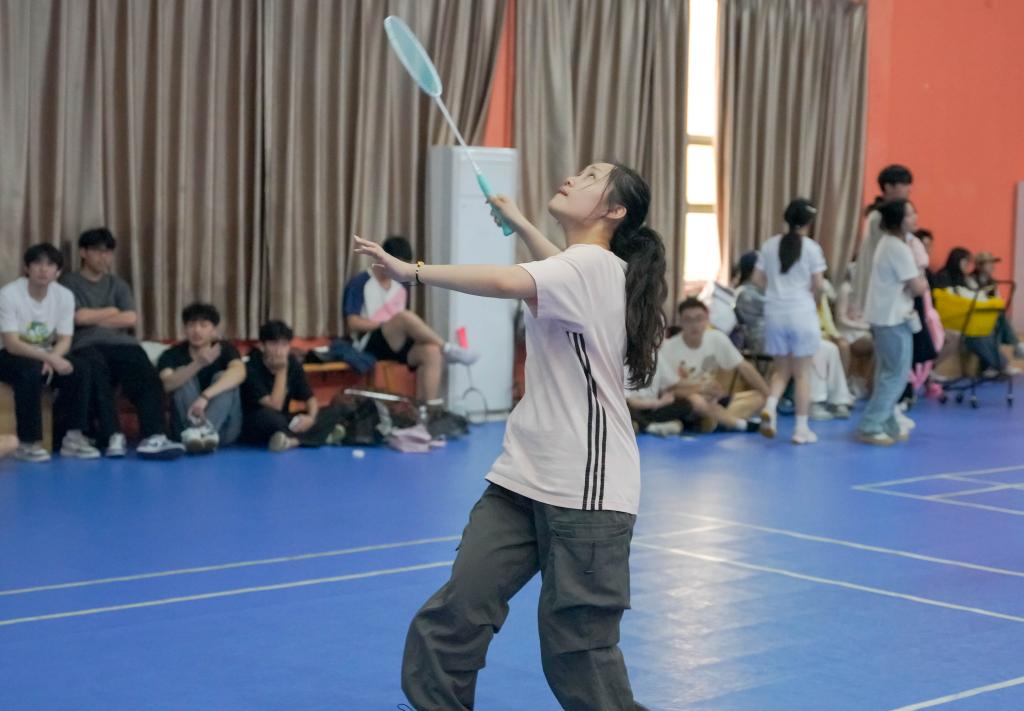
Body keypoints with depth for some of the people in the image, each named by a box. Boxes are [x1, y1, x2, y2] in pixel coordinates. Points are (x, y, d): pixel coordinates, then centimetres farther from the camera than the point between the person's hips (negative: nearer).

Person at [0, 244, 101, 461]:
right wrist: (49, 358, -37)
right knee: (31, 372, -37)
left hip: (45, 355, 5)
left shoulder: (64, 296, -7)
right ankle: (28, 443, -26)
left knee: (81, 369, -22)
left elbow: (64, 340, -6)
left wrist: (51, 359, -28)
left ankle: (73, 438, -15)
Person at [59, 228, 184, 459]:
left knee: (148, 378, -30)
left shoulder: (118, 284, 27)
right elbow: (79, 317, -3)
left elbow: (131, 319, 10)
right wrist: (111, 312, 11)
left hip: (121, 343, 3)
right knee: (98, 374, -40)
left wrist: (95, 318, 5)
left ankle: (153, 437, -47)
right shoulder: (69, 283, 15)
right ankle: (113, 437, -48)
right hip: (86, 346, -3)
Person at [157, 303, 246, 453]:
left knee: (223, 377, -20)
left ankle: (205, 429, -48)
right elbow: (166, 385, -24)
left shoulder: (225, 349, -1)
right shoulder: (172, 355, -2)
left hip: (223, 429, 0)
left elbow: (239, 372, -25)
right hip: (186, 427, 0)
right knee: (184, 376, -16)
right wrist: (198, 364, -39)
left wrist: (205, 396, -41)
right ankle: (199, 429, -42)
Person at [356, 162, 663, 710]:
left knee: (577, 652, -1)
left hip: (584, 491, -9)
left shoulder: (594, 263, -14)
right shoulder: (585, 267, 15)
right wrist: (517, 223, 41)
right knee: (451, 620, -1)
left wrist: (412, 271, -27)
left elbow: (507, 282, -34)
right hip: (522, 478, 9)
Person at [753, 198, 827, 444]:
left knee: (781, 369, 16)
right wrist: (814, 301, 11)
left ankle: (770, 407, -10)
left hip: (775, 313, 3)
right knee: (802, 373, 6)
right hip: (802, 313, -3)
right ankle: (801, 428, 8)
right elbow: (818, 285, -8)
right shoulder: (811, 247, -7)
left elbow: (758, 279, 5)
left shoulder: (770, 245, 4)